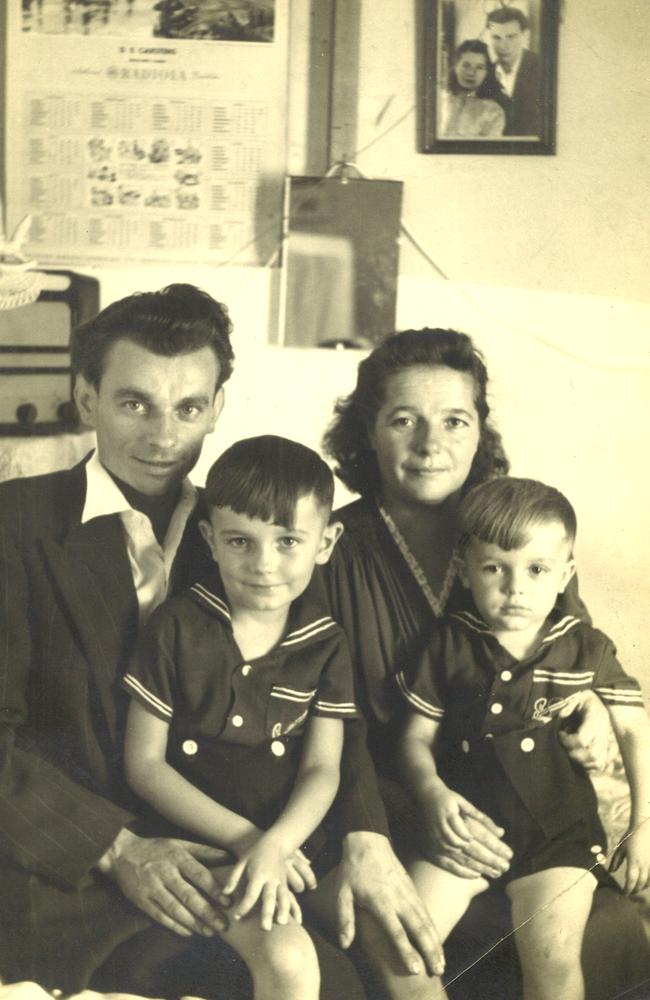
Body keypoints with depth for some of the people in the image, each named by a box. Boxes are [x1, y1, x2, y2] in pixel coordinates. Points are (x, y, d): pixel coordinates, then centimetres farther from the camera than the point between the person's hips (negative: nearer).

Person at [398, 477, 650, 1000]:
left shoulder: (586, 648, 1)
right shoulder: (449, 645, 0)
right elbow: (417, 737, 3)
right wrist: (431, 790, -17)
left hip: (557, 829, -1)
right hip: (465, 823, 1)